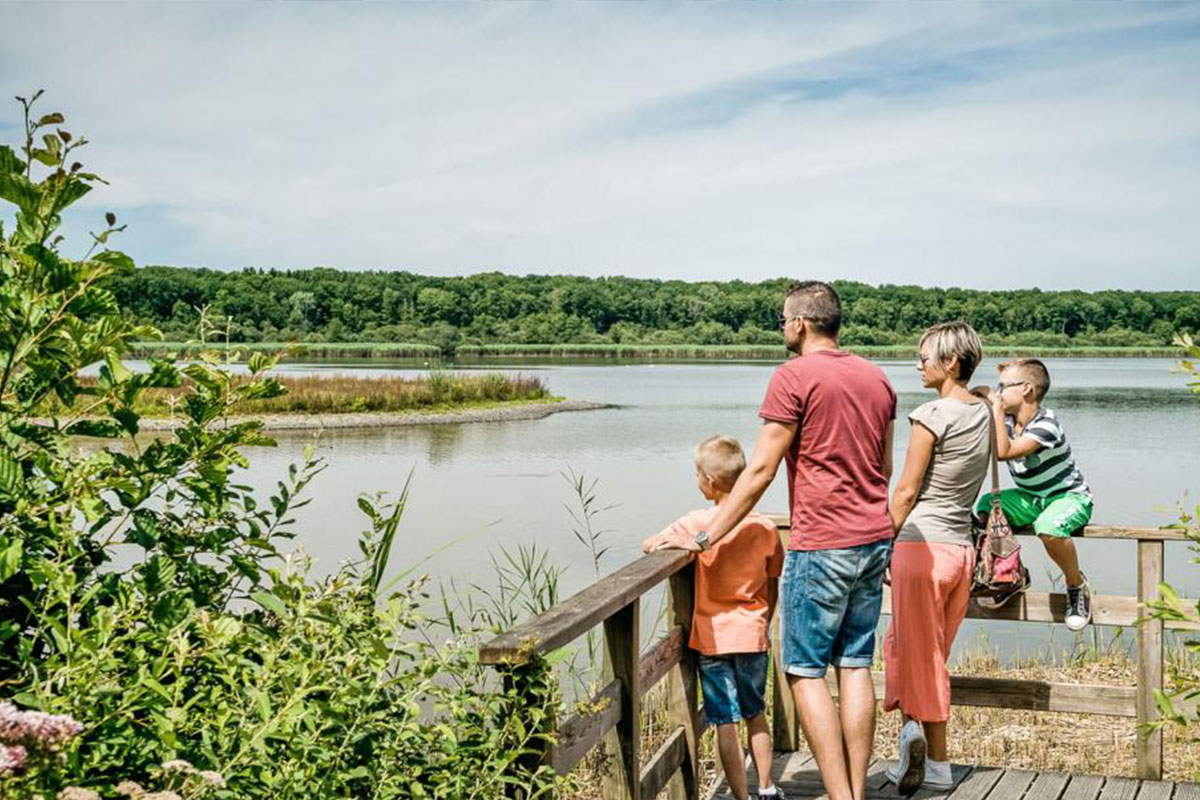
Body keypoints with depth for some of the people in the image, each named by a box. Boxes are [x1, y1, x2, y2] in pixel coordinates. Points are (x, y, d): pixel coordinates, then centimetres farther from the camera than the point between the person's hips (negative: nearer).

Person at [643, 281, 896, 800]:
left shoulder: (793, 377, -11)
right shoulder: (876, 378, 11)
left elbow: (760, 472, -14)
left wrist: (703, 539, -9)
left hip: (820, 546, -7)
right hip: (875, 541, 7)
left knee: (804, 671, 1)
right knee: (855, 665, 11)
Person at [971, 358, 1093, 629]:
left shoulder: (1046, 424, -24)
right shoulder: (1007, 422, -1)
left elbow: (1004, 452, -35)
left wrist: (996, 407, -31)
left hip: (1070, 496, -7)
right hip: (1031, 498, 7)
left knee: (1048, 527, -39)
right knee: (985, 506, -19)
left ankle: (1077, 584, -9)